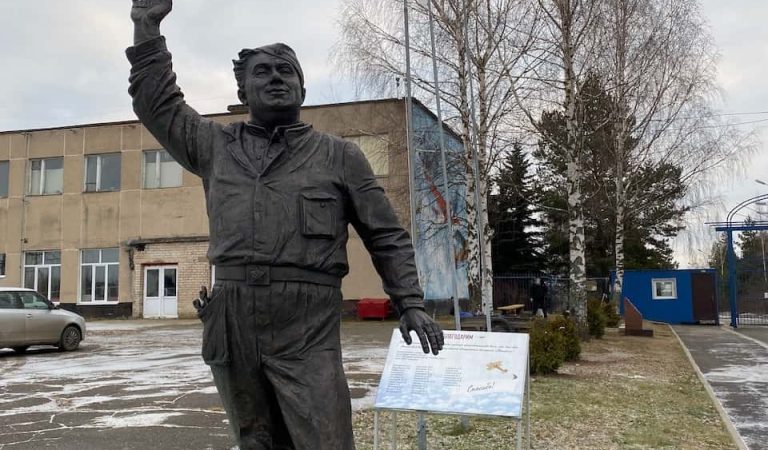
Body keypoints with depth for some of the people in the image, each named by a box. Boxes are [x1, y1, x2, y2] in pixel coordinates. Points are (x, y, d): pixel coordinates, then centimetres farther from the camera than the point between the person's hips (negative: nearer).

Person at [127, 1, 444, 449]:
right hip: (232, 324, 3)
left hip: (308, 327, -3)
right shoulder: (216, 144, 16)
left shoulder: (339, 154, 9)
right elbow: (157, 103, 24)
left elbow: (387, 236, 8)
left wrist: (411, 303, -1)